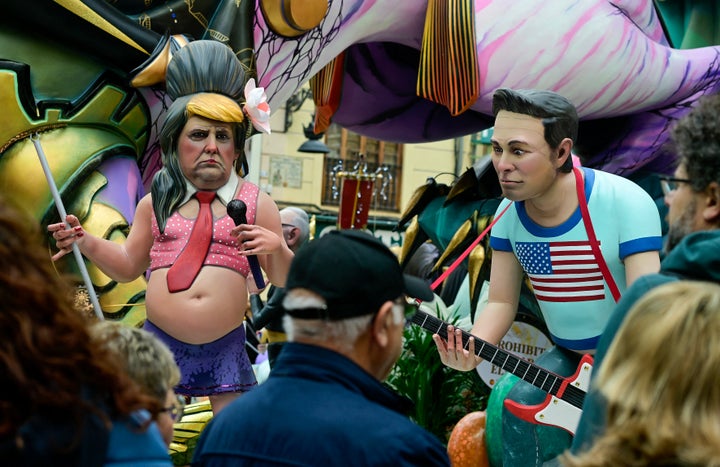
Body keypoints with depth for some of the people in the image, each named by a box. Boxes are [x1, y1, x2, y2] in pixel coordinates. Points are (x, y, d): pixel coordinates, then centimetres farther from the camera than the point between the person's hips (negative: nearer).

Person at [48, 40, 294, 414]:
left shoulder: (256, 203, 4)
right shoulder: (157, 201, 9)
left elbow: (283, 280, 5)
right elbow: (128, 266, 17)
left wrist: (276, 248, -16)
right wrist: (84, 241, 1)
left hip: (225, 349, -1)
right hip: (162, 342, 1)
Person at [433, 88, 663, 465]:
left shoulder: (627, 203, -23)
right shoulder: (508, 214, -4)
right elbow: (501, 302, 2)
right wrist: (471, 350, -20)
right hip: (566, 357, 5)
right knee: (519, 404, -22)